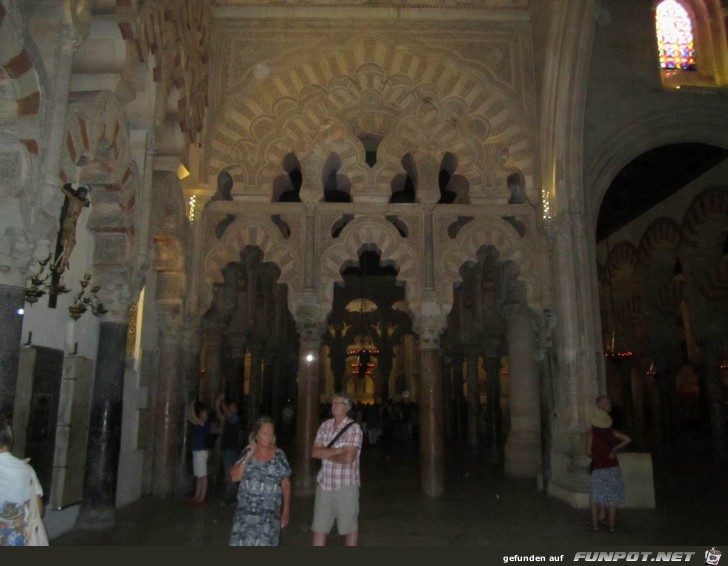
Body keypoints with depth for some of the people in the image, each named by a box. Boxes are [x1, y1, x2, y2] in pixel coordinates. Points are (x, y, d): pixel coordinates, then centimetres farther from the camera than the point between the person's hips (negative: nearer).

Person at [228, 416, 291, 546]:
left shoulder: (279, 456, -1)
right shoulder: (247, 452, 3)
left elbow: (286, 485, 1)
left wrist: (286, 512, -1)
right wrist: (248, 457, -11)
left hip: (269, 513, -2)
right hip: (245, 511, 2)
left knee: (264, 543, -8)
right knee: (240, 542, 0)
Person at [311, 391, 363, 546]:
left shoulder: (354, 428, -10)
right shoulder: (324, 426, 6)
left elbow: (348, 458, -19)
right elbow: (315, 452, -2)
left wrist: (326, 455, -6)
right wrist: (337, 450, -14)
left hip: (346, 485, -5)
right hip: (324, 484, 5)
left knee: (350, 527, 10)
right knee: (319, 527, 10)